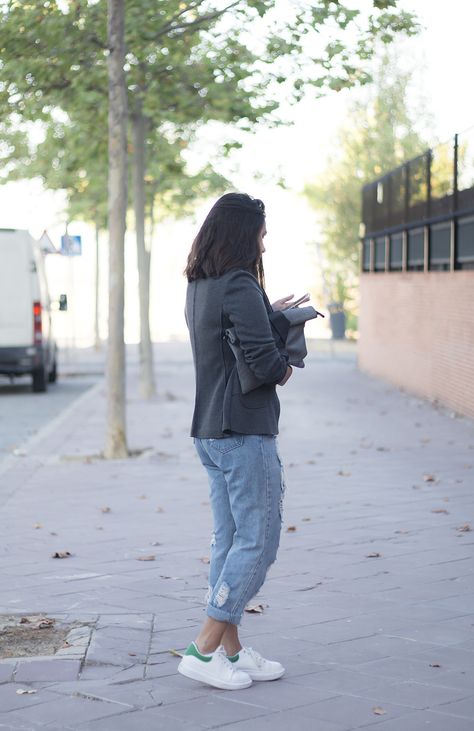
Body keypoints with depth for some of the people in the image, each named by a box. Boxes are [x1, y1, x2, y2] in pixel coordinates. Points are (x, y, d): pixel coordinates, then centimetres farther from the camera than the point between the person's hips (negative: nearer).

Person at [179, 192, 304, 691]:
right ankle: (204, 650, -1)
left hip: (210, 432, 9)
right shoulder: (240, 287, -17)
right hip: (245, 433, -9)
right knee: (258, 542, -2)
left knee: (229, 541, 13)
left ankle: (231, 651, 19)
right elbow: (266, 364, -22)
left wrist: (266, 313, 13)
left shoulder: (198, 288, 11)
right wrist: (285, 364, -1)